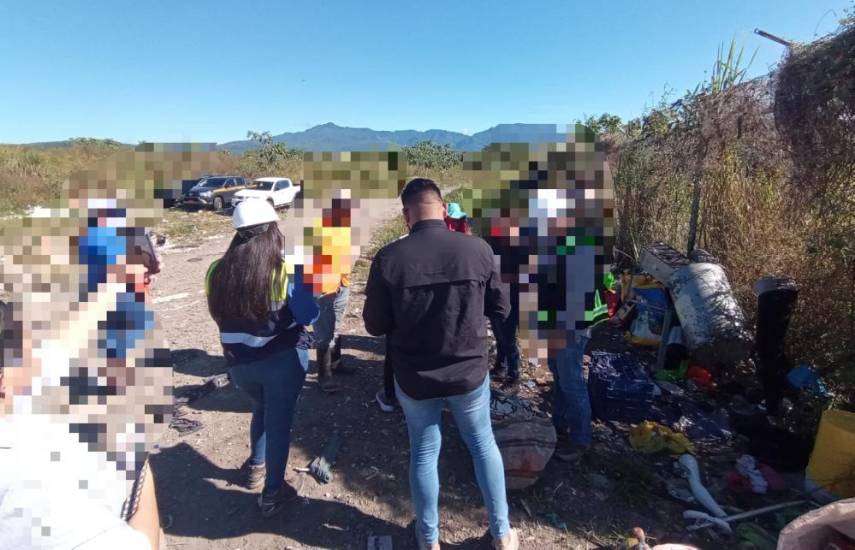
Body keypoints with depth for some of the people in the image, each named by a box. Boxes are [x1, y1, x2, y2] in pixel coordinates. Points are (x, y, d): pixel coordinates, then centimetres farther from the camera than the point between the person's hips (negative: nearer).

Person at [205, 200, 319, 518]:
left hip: (239, 362, 4)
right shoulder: (285, 272, -17)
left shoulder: (217, 272, -6)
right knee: (279, 422, 11)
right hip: (284, 359, -4)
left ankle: (257, 467, 45)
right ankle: (271, 494, 22)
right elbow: (309, 316, -11)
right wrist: (303, 281, 3)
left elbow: (219, 316, 8)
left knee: (262, 410, 29)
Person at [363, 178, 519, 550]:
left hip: (414, 377, 0)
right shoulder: (478, 249, -14)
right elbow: (501, 308, -2)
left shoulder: (388, 258, -17)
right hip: (469, 371, 1)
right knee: (483, 444, 23)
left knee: (423, 453, 20)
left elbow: (375, 325, -8)